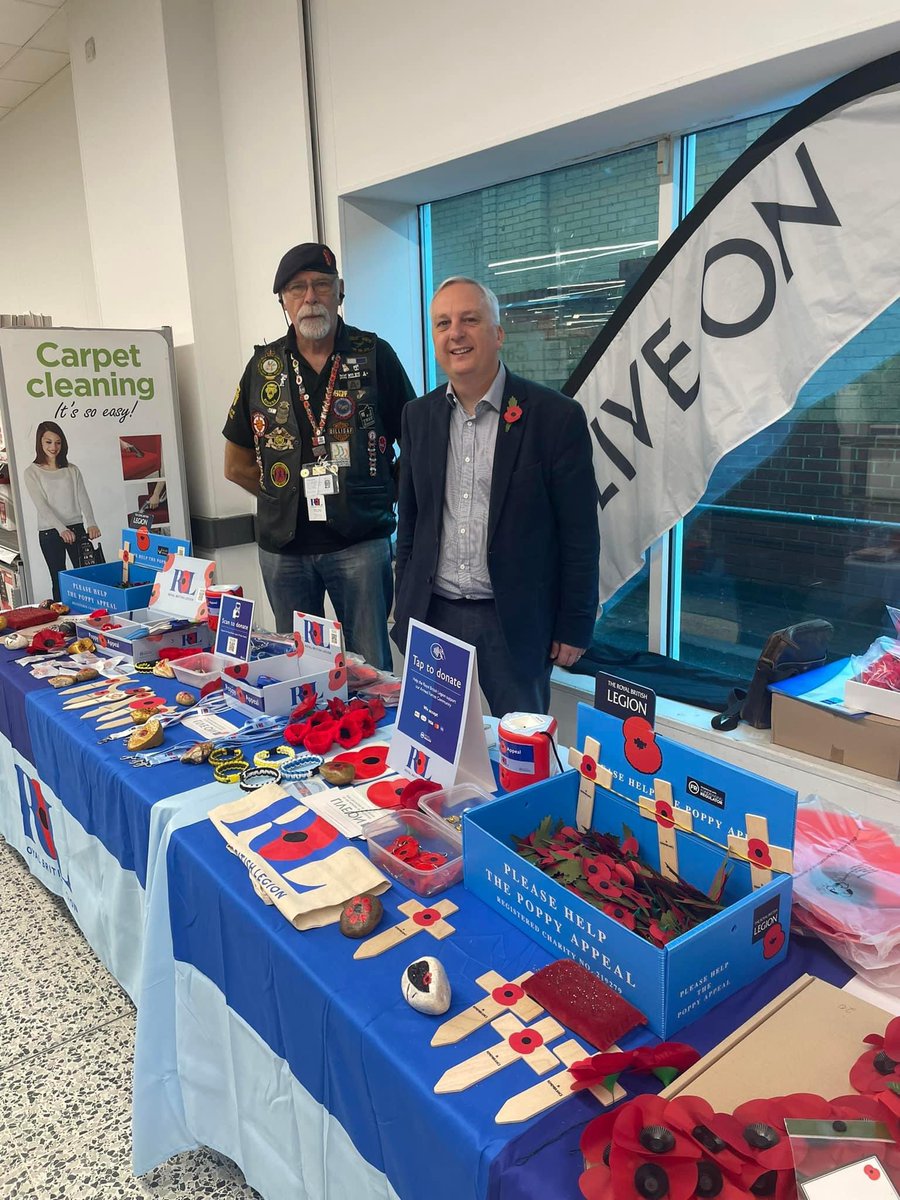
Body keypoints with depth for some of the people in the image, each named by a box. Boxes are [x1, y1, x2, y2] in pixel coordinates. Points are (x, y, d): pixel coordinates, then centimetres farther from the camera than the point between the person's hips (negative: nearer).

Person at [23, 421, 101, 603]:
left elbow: (83, 499, 0)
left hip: (76, 528, 2)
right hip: (50, 532, -2)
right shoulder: (32, 472, 0)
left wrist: (91, 523, -19)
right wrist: (62, 529, -25)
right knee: (59, 580, 2)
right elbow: (41, 505, -11)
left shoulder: (72, 469, 9)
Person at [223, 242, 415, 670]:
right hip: (283, 546, 3)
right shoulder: (264, 366, 7)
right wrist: (287, 495, 5)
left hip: (361, 542, -3)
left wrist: (384, 494, -3)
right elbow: (237, 465, 13)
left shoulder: (374, 356, 0)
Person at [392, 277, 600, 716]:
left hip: (515, 625, -3)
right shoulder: (418, 416, 6)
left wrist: (574, 627, -5)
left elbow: (579, 534, -6)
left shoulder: (556, 416, -8)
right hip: (433, 615, 4)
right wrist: (404, 609, 11)